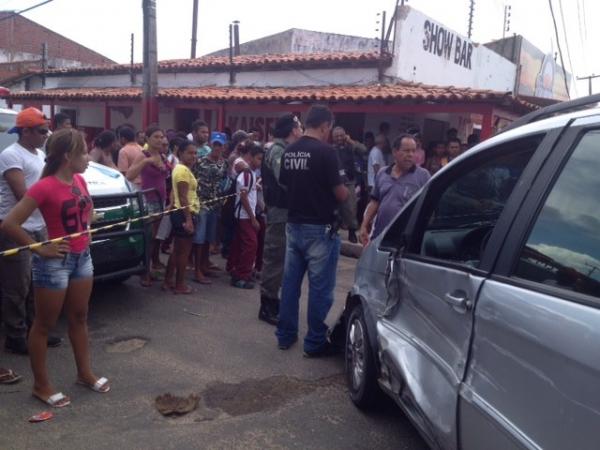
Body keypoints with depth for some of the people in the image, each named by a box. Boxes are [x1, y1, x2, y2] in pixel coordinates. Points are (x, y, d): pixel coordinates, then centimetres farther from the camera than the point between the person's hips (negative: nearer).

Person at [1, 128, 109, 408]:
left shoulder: (79, 180, 3)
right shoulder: (45, 187, -20)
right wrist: (39, 249, -18)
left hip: (82, 257, 8)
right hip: (56, 262, -8)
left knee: (79, 318, 18)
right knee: (44, 325, 8)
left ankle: (84, 373, 33)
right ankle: (41, 385, 21)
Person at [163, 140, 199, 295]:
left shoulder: (180, 168, 16)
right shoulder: (184, 170, -16)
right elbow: (183, 197, -21)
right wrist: (189, 219, -24)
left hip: (180, 213, 10)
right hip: (185, 213, -10)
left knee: (177, 249, 16)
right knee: (184, 251, -1)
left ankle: (168, 281, 22)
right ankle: (179, 284, 8)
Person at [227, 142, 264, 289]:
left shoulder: (249, 172, 12)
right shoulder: (246, 173, -17)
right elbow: (243, 197, -20)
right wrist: (253, 218, -18)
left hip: (244, 215, 9)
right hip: (245, 215, -9)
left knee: (240, 243, 14)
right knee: (251, 244, -7)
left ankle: (236, 272, 23)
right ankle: (241, 276, -2)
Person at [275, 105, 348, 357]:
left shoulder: (289, 151, 6)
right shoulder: (325, 152, -15)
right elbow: (340, 194, -12)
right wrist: (347, 192, 10)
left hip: (294, 225, 7)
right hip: (319, 228, -7)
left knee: (290, 282, 14)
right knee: (320, 288, 3)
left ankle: (285, 335, 24)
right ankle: (314, 343, 11)